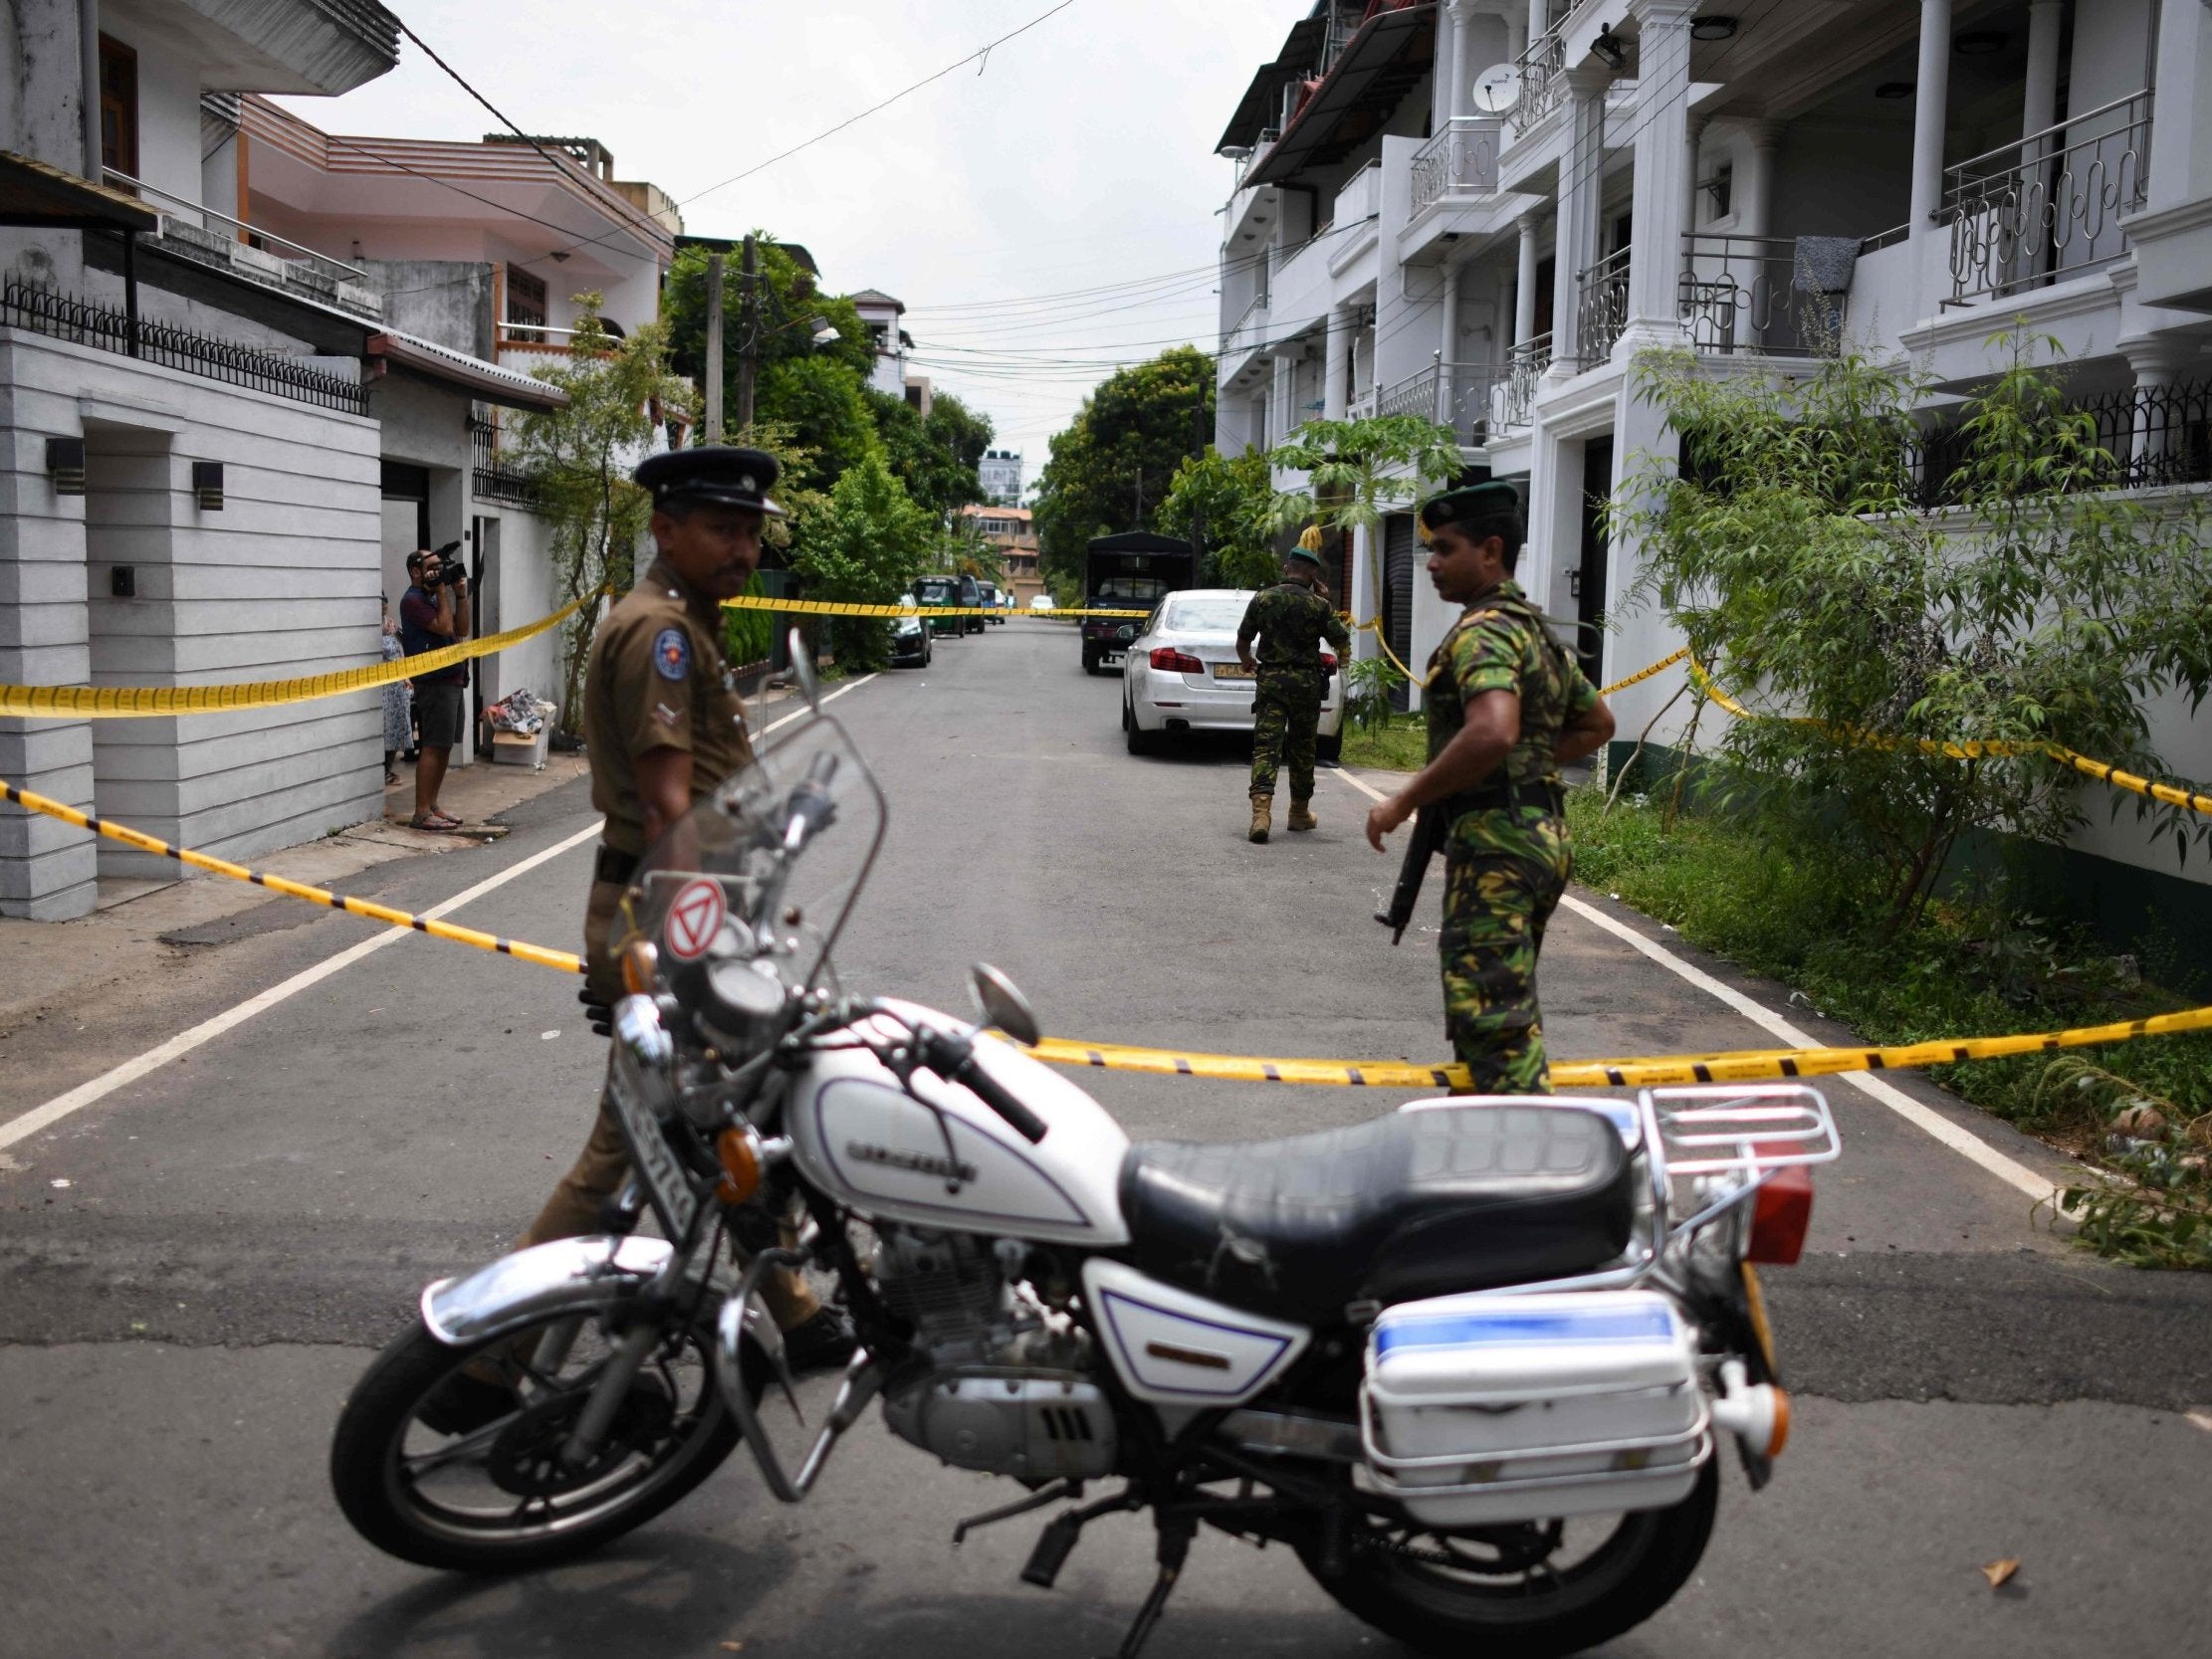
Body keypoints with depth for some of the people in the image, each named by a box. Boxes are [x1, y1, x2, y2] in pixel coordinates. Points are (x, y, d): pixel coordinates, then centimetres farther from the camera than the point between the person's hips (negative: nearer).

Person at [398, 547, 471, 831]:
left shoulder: (433, 597, 21)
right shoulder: (413, 600, -9)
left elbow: (461, 630, 16)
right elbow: (445, 627, -20)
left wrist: (461, 596, 7)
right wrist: (442, 591, -12)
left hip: (452, 680, 10)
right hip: (434, 682, -10)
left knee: (444, 746, 10)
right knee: (433, 747, -11)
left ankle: (431, 806, 16)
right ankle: (422, 813, -9)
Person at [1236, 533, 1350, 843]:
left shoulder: (1262, 599, 1)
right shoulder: (1318, 605, -6)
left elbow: (1242, 641, 10)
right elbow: (1343, 645, -2)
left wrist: (1247, 663, 32)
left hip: (1270, 679, 0)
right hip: (1306, 683, 0)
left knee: (1265, 745, -5)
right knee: (1302, 748, 14)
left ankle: (1261, 811, -24)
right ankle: (1300, 812, 27)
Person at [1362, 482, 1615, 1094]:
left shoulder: (1482, 631, -13)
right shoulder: (1535, 629, 19)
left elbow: (1492, 732, -30)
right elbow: (1597, 723, 30)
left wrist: (1405, 801, -21)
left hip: (1496, 842, -11)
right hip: (1543, 834, 11)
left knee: (1495, 1023, -12)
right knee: (1484, 1005, 19)